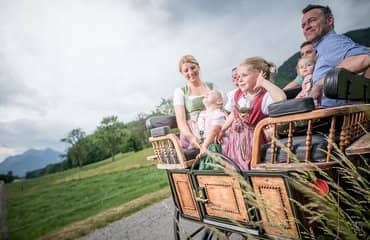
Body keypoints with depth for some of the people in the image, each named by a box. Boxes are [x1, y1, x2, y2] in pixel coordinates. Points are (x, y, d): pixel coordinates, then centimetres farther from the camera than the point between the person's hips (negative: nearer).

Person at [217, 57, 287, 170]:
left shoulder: (265, 97, -23)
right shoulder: (239, 94, 0)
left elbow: (281, 98, -46)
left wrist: (263, 82, -35)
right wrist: (222, 130, 22)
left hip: (252, 140, -7)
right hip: (235, 139, 7)